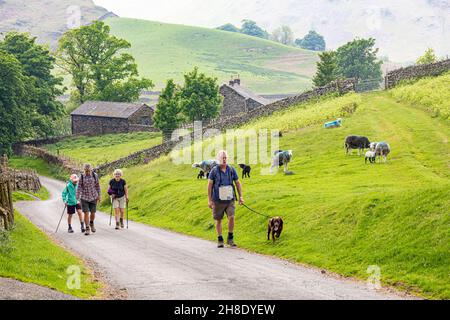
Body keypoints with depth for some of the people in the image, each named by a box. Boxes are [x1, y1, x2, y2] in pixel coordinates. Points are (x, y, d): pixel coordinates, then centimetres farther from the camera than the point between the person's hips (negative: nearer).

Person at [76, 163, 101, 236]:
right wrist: (77, 198, -9)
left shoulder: (95, 175, -3)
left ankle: (91, 223, 37)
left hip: (93, 197, 1)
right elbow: (79, 187, -5)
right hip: (84, 197, -1)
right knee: (86, 213, -7)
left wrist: (99, 195, 6)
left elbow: (97, 186, 5)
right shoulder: (82, 177, -4)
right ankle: (87, 229, 1)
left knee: (93, 213, 6)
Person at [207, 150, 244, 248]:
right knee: (218, 220, 7)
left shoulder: (231, 170, 2)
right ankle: (220, 240, 19)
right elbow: (209, 185, -4)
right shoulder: (214, 170, -5)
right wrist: (209, 200, -8)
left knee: (231, 217, -15)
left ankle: (230, 239, -2)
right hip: (218, 200, -1)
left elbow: (238, 183, 8)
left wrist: (241, 197, 1)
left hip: (229, 200, 1)